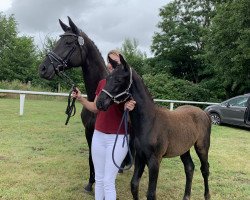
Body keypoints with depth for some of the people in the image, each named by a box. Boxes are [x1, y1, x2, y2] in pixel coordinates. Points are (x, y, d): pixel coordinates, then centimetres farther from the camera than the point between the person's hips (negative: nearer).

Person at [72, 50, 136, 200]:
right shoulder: (102, 83, 5)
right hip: (98, 135, 6)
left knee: (108, 181, 3)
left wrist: (128, 109, -29)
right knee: (99, 179, 17)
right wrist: (80, 99, -1)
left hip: (118, 138, -5)